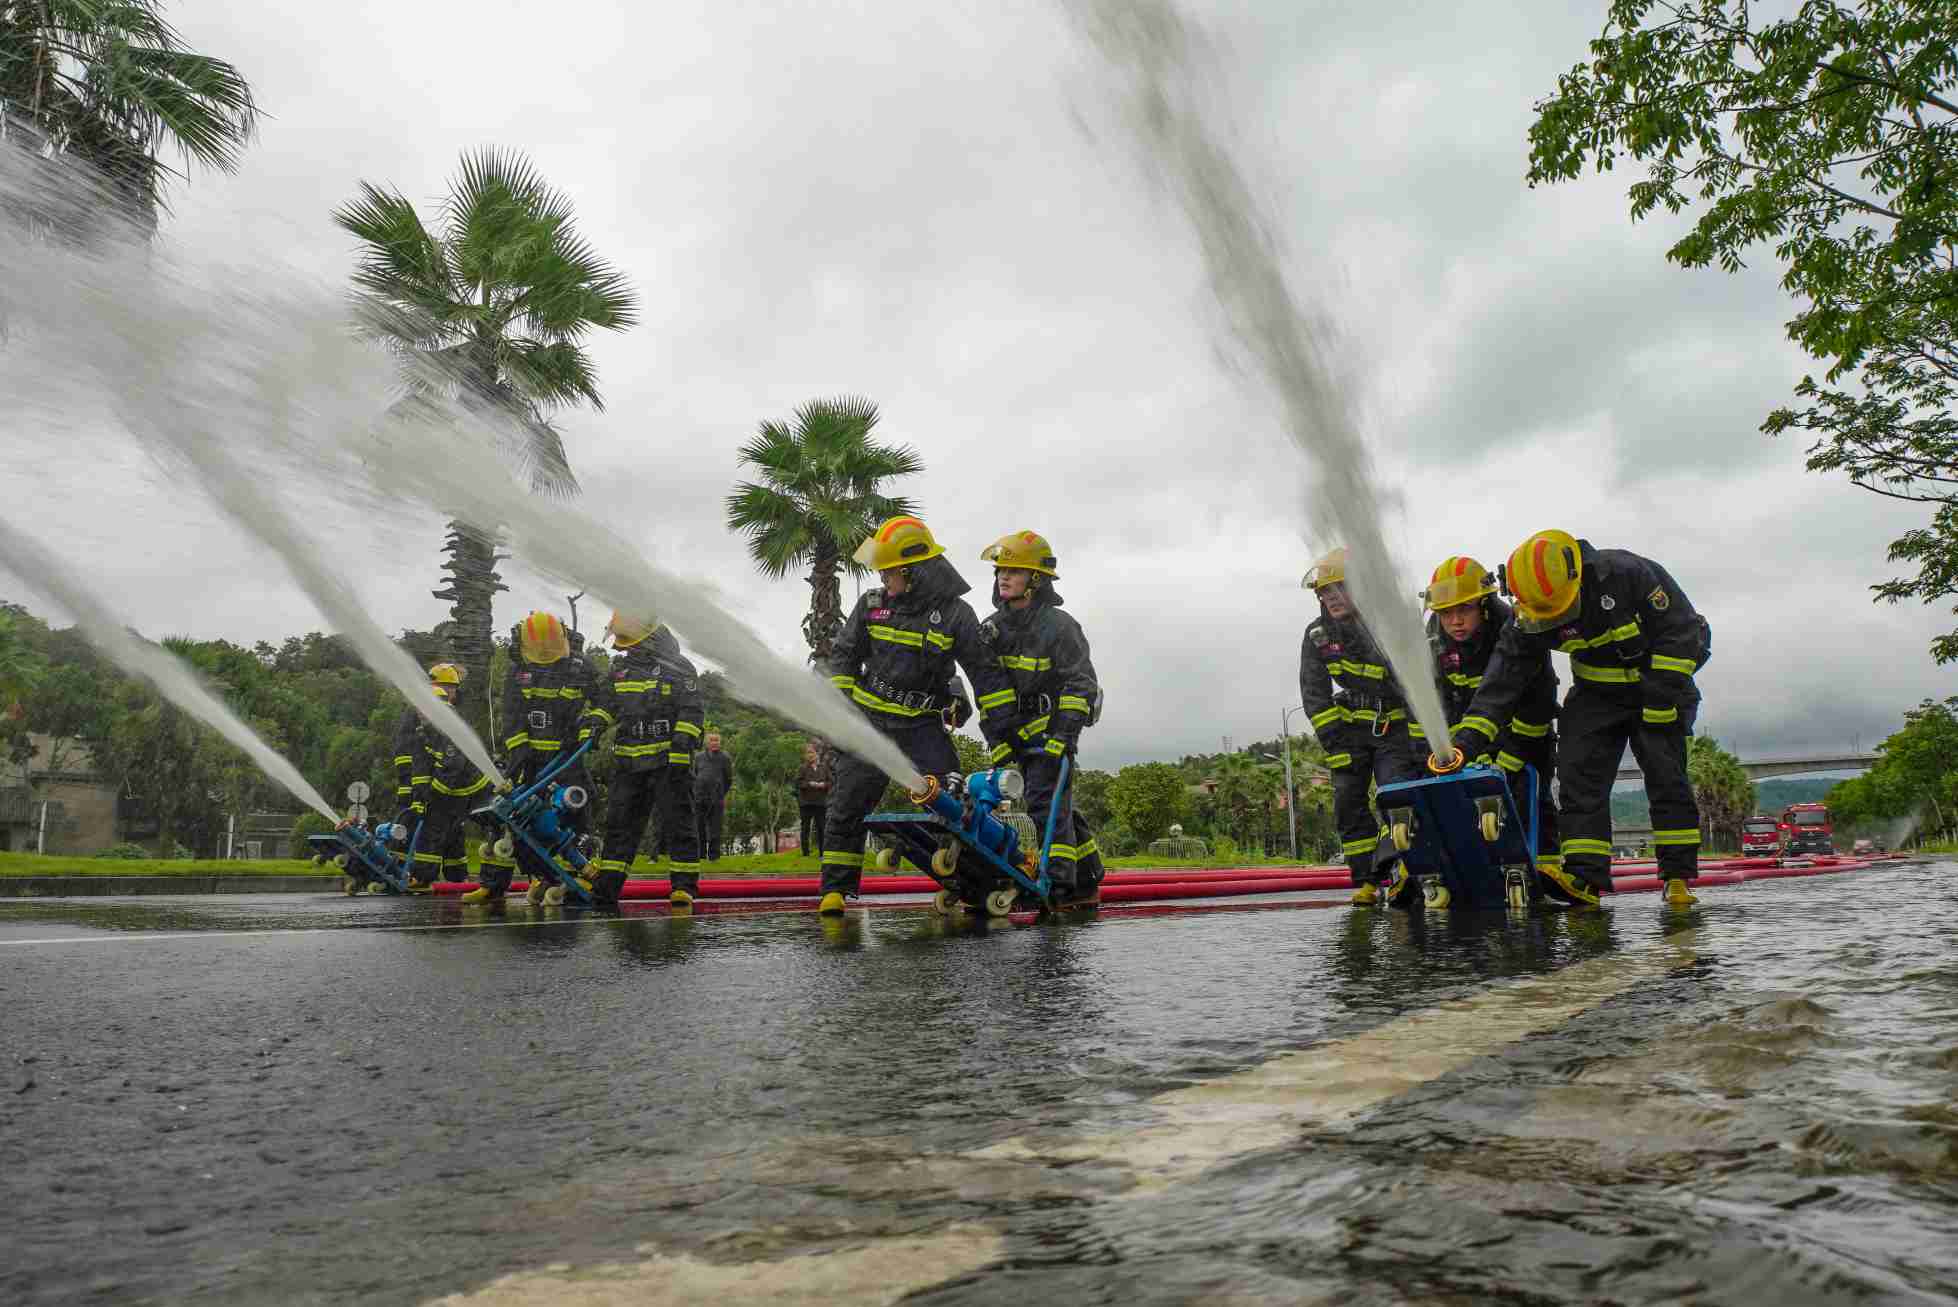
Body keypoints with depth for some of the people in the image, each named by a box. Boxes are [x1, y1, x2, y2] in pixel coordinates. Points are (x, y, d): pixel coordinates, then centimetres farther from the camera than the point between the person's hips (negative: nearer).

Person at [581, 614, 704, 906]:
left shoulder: (679, 668, -3)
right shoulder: (619, 668, 15)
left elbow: (691, 714, -8)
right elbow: (601, 702, 22)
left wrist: (680, 752, -17)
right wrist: (589, 729, 5)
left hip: (667, 760, -6)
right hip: (628, 761, 6)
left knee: (677, 823, -3)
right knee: (620, 822, 8)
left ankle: (684, 886, 1)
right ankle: (605, 885, 14)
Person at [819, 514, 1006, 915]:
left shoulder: (956, 614, -7)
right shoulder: (872, 604, 2)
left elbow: (985, 673, -2)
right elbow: (843, 654, 14)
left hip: (924, 723, -2)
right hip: (869, 719, 2)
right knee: (847, 805, -2)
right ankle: (835, 890, 6)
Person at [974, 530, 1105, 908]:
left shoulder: (1058, 625, -11)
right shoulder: (992, 628, 8)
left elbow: (1081, 684, -13)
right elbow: (988, 688, 9)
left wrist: (1063, 735, -20)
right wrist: (996, 737, 2)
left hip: (1053, 729, -7)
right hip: (1017, 732, 7)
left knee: (1046, 803, -16)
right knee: (1058, 806, 12)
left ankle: (1057, 882, -12)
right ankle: (1086, 883, 22)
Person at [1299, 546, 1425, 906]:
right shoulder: (1318, 635, -5)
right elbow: (1314, 694, -4)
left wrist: (1419, 746, -23)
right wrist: (1335, 744, -11)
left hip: (1395, 725, -4)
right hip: (1351, 727, 4)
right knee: (1349, 800, -3)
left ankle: (1400, 872, -13)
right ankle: (1366, 880, 4)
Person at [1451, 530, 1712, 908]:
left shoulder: (1626, 573, -28)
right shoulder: (1530, 618, -17)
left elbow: (1682, 629, -18)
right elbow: (1503, 678, -16)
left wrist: (1662, 698, -20)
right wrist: (1469, 738, -25)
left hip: (1656, 688, -3)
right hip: (1596, 695, 3)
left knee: (1666, 778, -8)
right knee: (1578, 774, -12)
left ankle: (1679, 877, 2)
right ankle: (1585, 877, -17)